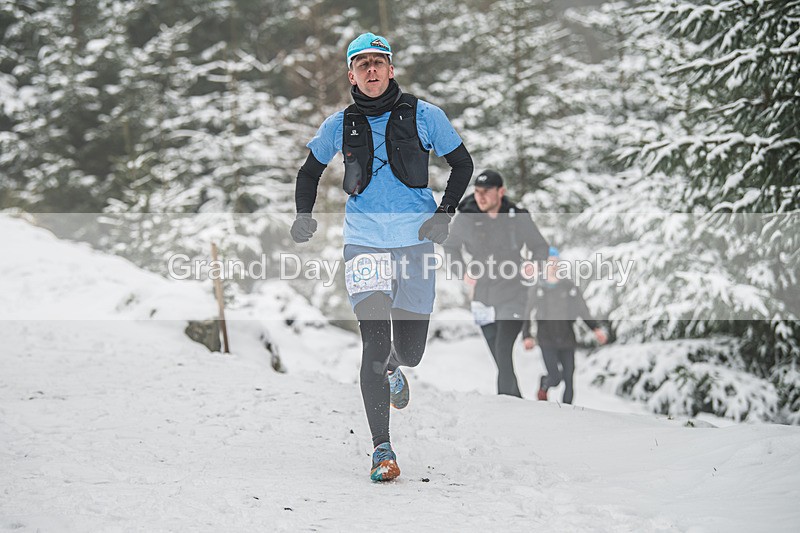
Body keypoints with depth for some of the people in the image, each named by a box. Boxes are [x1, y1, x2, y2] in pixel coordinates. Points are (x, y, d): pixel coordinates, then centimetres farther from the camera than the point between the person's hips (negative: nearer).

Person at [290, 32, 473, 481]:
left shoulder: (423, 115, 2)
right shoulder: (340, 125, 6)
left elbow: (462, 163, 12)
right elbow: (311, 171, 22)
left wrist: (446, 212, -1)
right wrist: (305, 217, 6)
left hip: (416, 241, 0)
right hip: (364, 241, 0)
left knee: (410, 350, 2)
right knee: (375, 341, -12)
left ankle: (393, 370, 42)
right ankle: (382, 449, -6)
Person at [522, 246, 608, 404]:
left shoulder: (569, 287, 11)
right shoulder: (537, 289, 8)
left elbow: (582, 310, 10)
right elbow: (527, 314, 7)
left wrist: (596, 328, -3)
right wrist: (526, 336, -7)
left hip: (567, 339, 2)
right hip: (547, 340, -2)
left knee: (569, 379, -2)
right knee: (555, 377, -15)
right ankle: (544, 385, 19)